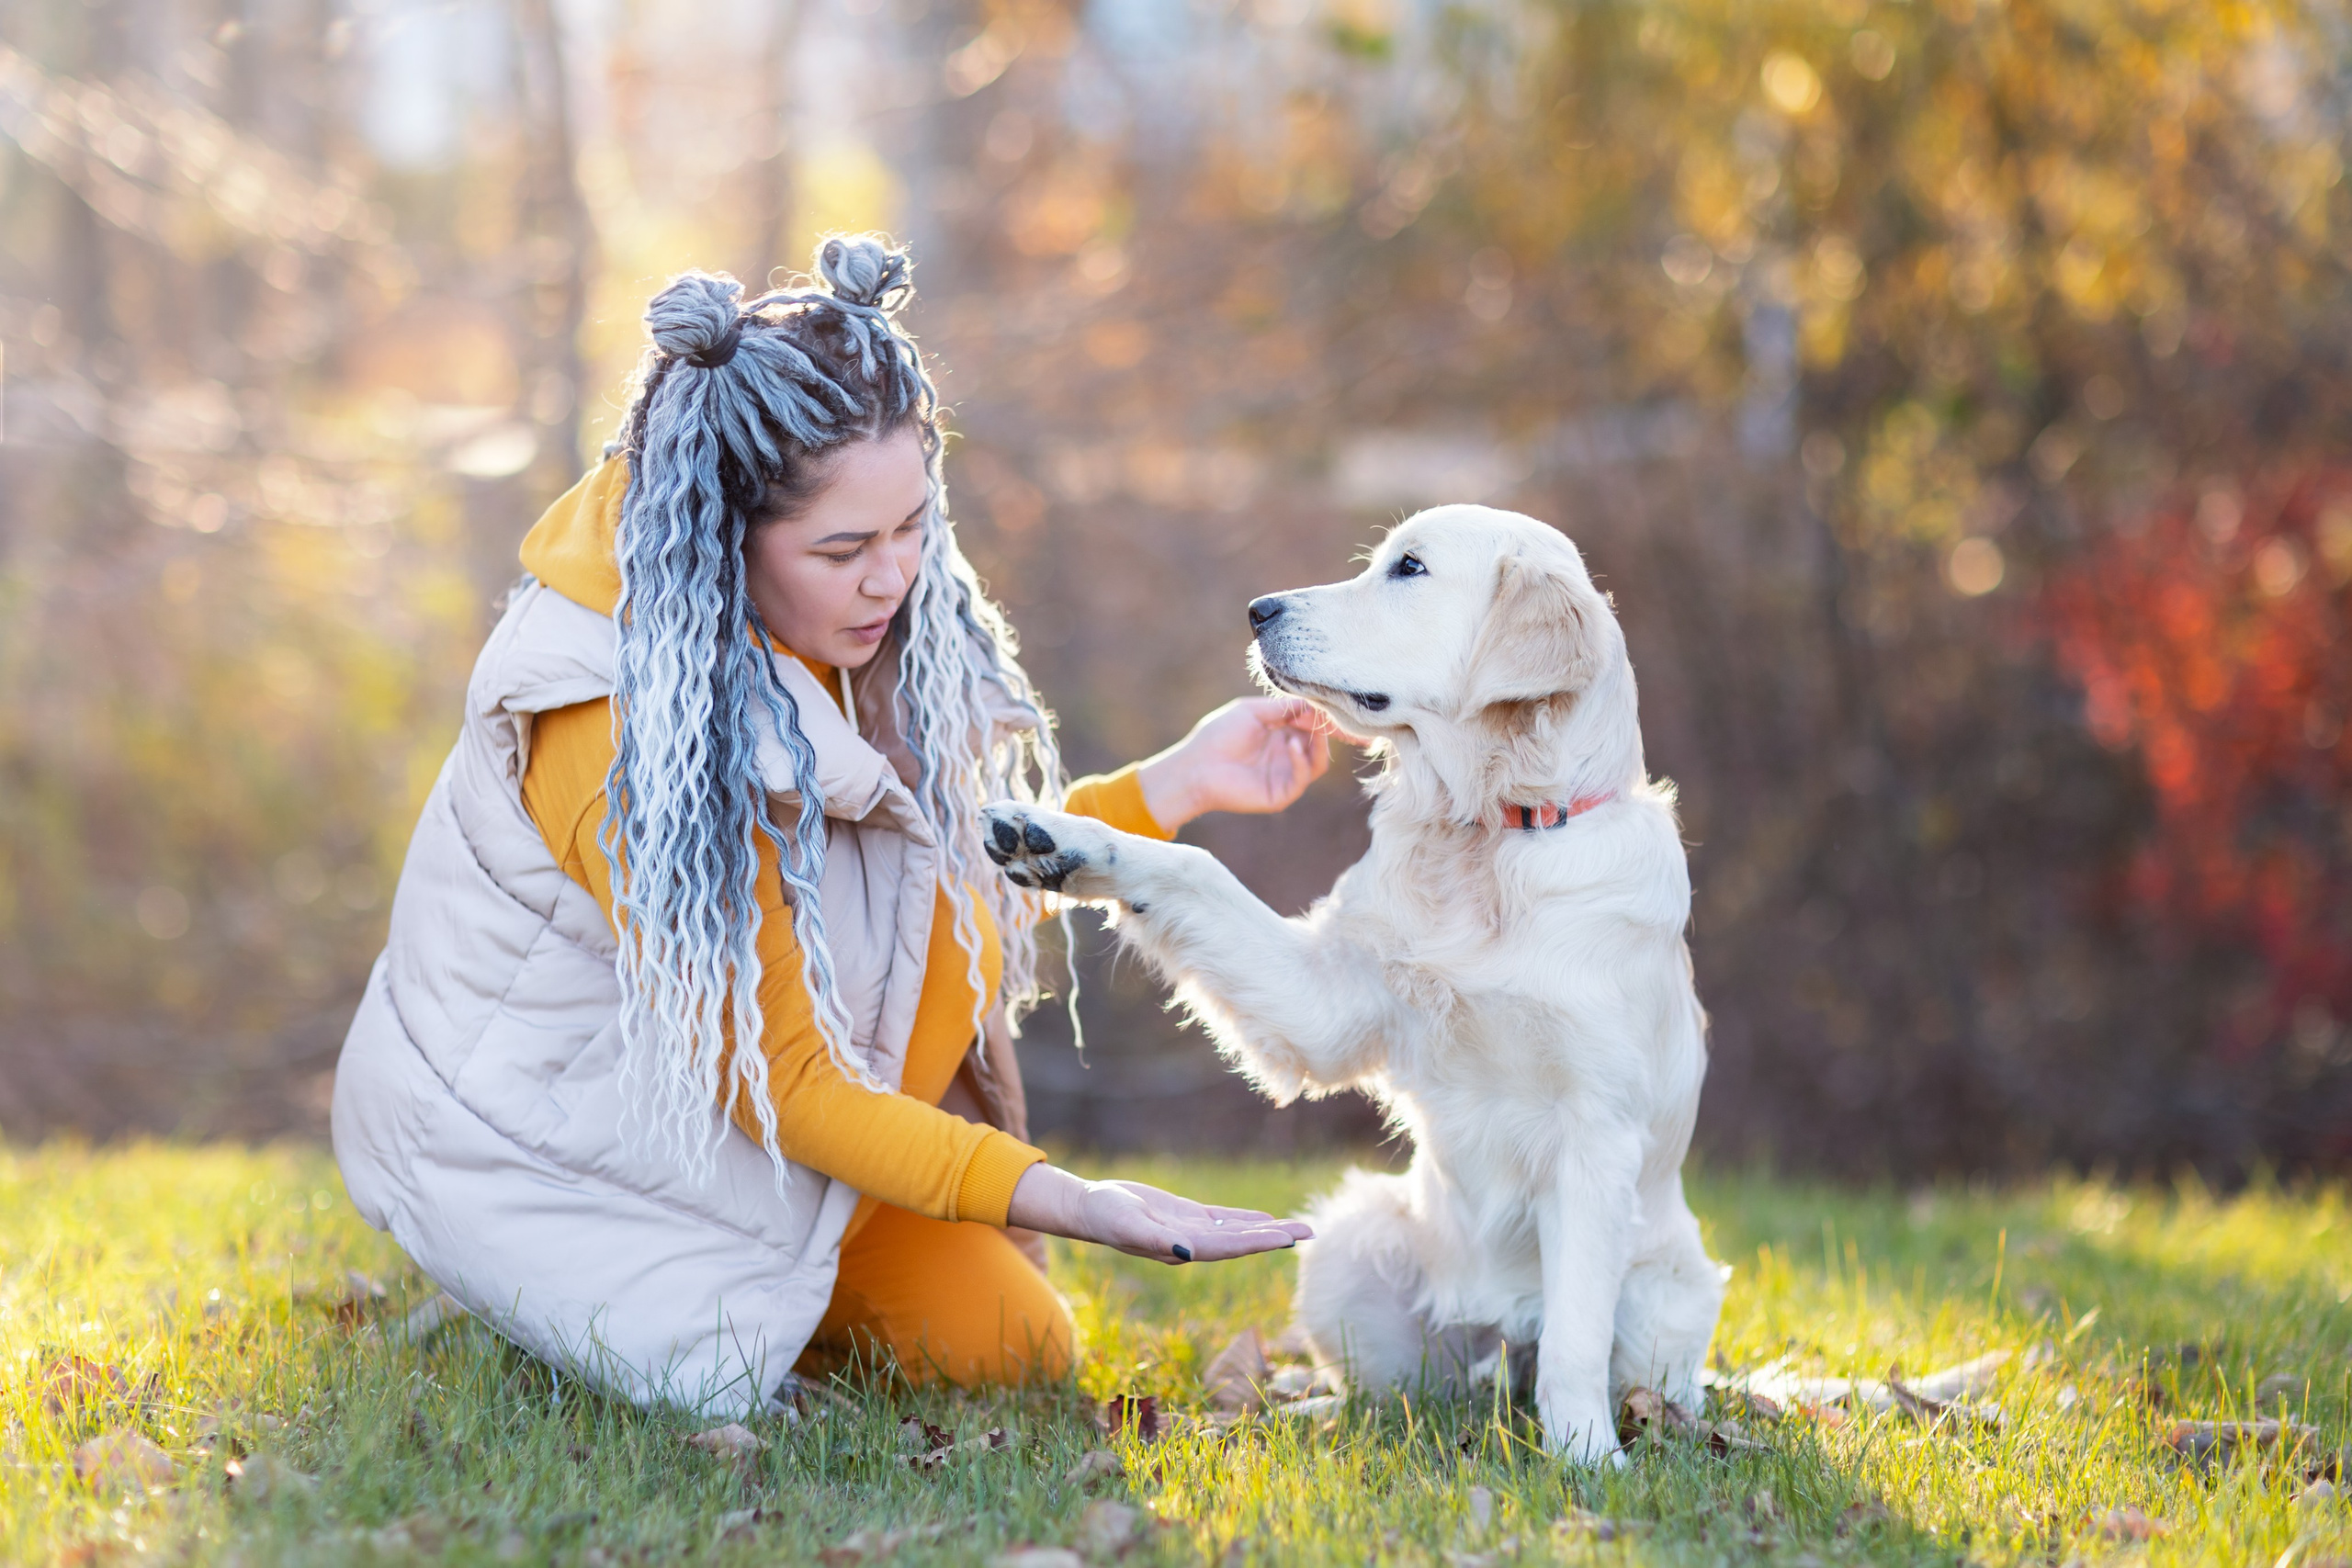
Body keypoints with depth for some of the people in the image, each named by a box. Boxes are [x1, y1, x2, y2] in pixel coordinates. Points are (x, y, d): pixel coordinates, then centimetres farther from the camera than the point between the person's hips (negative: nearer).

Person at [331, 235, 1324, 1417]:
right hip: (534, 1149, -7)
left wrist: (1180, 783, -4)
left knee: (1014, 1349, -5)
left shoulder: (814, 627, -7)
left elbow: (968, 871, 5)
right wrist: (1062, 1199, -33)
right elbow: (776, 1082, -26)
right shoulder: (623, 736, -30)